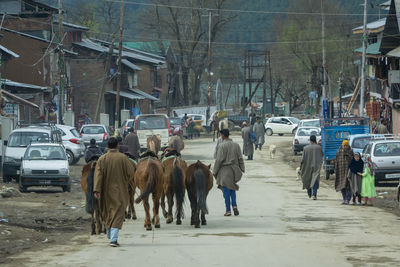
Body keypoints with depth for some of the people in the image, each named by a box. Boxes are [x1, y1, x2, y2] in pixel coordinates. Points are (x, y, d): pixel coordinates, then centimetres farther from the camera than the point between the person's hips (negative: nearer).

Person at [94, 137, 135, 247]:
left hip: (106, 192, 3)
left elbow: (98, 174, -10)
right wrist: (125, 183, 12)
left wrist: (97, 190, -14)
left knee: (107, 213, 20)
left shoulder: (102, 159, -4)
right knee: (118, 213, -4)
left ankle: (109, 235, 34)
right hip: (119, 191, -3)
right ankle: (113, 238, -17)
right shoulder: (123, 158, -8)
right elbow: (131, 172, -7)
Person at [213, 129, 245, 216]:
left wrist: (215, 171, -5)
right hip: (234, 169, 5)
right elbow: (240, 158, 7)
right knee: (232, 188, 17)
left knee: (226, 190, -1)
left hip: (225, 170, -5)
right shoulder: (236, 145, 5)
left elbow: (219, 160, -12)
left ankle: (228, 210, 0)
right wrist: (242, 169, 14)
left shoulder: (222, 146, -11)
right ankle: (234, 205, 0)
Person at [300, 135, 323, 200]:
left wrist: (301, 167, 3)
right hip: (316, 167, -1)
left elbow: (303, 159, -7)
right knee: (315, 181, -4)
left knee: (308, 179, 20)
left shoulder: (306, 148, -6)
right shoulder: (319, 147, -7)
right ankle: (314, 194, -22)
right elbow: (322, 155, 11)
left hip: (308, 166, 1)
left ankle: (309, 194, 34)